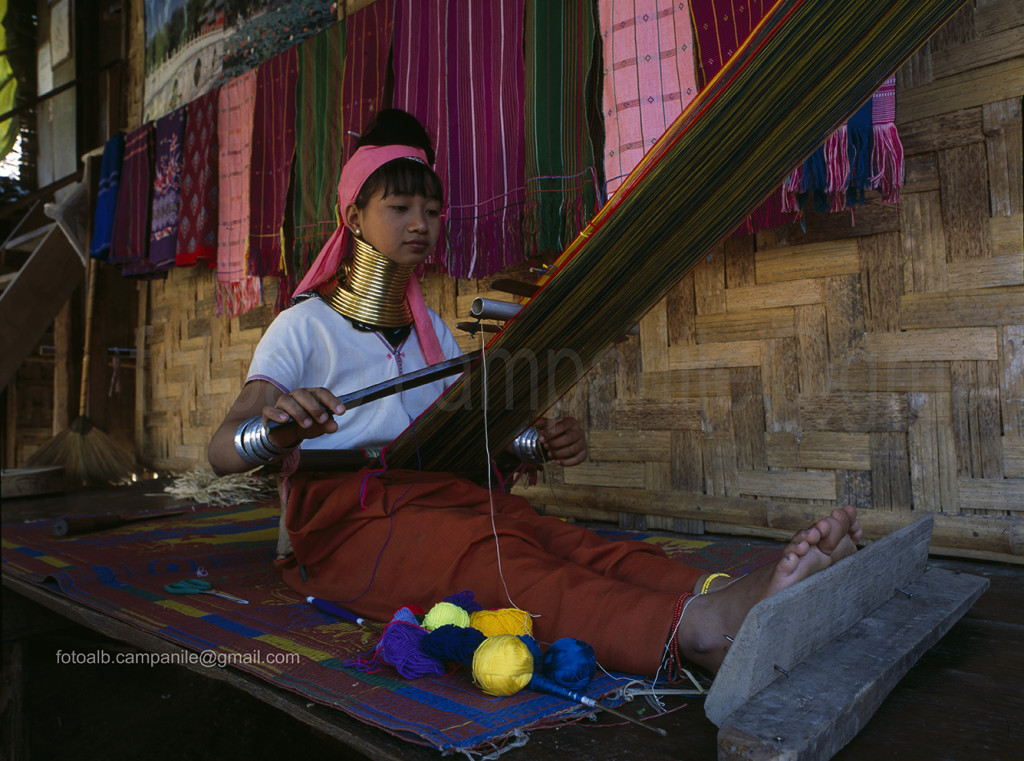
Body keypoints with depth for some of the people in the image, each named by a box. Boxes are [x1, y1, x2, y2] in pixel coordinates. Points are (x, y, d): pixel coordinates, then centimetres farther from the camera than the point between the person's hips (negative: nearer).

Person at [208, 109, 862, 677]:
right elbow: (221, 448, -9)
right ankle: (695, 630, -59)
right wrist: (274, 430, -35)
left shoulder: (429, 328, 20)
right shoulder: (304, 327, 3)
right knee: (489, 553, -37)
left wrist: (544, 441, -9)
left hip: (438, 492, 5)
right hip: (343, 518, -5)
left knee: (561, 539, -28)